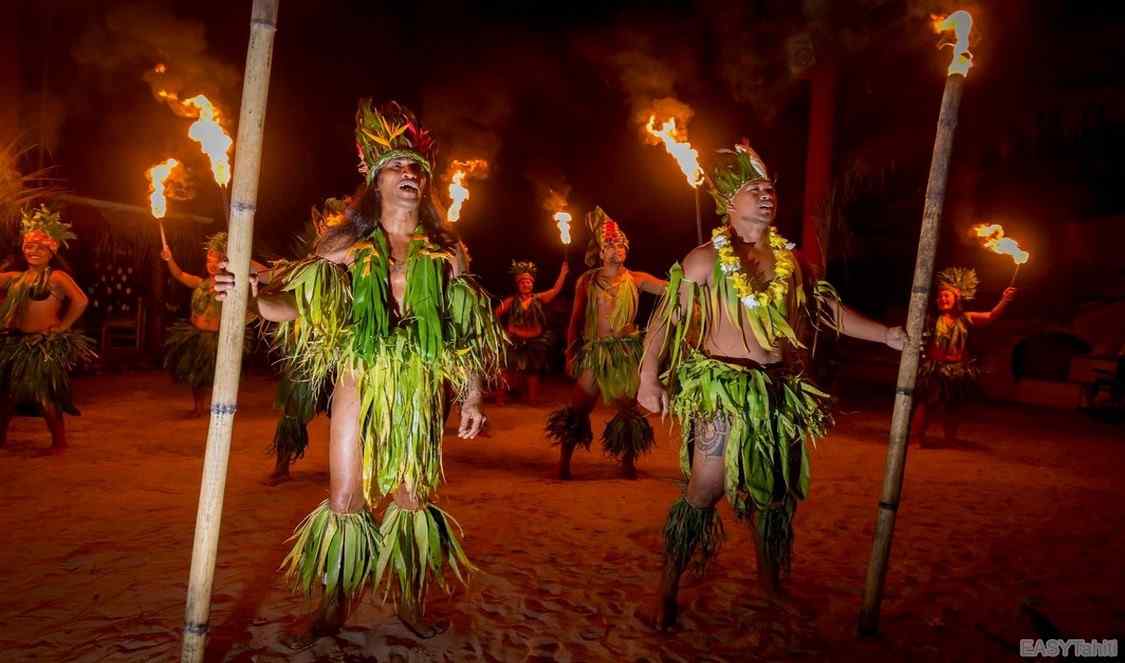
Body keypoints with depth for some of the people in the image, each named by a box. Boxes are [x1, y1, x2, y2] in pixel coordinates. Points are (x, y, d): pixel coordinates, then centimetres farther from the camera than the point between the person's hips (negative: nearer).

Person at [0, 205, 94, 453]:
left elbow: (81, 300, -24)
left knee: (44, 395, -4)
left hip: (44, 344, -7)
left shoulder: (56, 277, -10)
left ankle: (59, 442, 9)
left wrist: (63, 327, -17)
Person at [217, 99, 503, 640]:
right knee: (345, 498, 3)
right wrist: (255, 295, -22)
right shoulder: (347, 245, 3)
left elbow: (467, 332, 8)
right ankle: (333, 603, 21)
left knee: (412, 497, 9)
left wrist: (472, 395, 4)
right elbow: (294, 303, -2)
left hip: (419, 389, 1)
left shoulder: (446, 255, 6)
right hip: (360, 381, -1)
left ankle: (410, 601, 25)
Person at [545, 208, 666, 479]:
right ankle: (564, 462, 14)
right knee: (579, 408, 1)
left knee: (628, 410, 6)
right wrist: (570, 353, 7)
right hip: (594, 351, 0)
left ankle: (628, 462, 22)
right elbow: (575, 320, 9)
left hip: (626, 351, 0)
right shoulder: (587, 281, 6)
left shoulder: (635, 280, 3)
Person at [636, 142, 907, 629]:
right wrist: (649, 379, -14)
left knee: (774, 490, 16)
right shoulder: (707, 258, -5)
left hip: (780, 392, 6)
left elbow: (827, 310, 18)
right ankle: (667, 593, 8)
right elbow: (665, 319, -7)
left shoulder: (788, 259, 11)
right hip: (722, 388, -5)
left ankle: (770, 582, 36)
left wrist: (885, 335, 13)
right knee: (703, 492, -6)